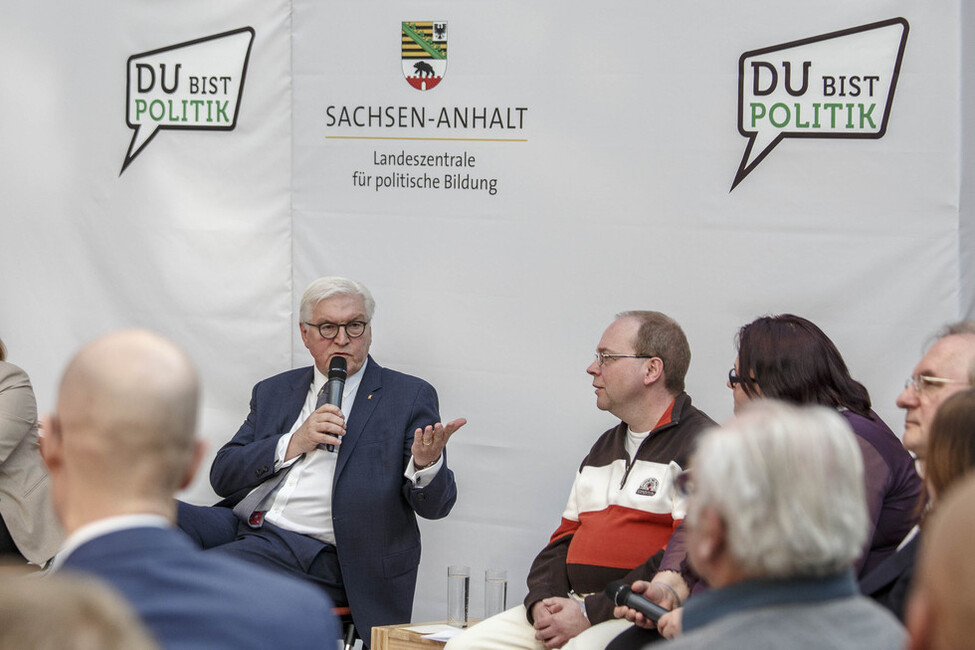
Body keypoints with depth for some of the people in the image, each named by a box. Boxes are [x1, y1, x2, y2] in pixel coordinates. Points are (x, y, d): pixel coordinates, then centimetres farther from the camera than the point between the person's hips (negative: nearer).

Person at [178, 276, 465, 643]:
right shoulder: (273, 393, 21)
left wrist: (426, 462, -24)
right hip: (241, 526, 5)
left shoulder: (409, 397, 7)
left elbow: (433, 506, 0)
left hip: (311, 550, -5)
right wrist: (293, 443, -5)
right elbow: (223, 476, 11)